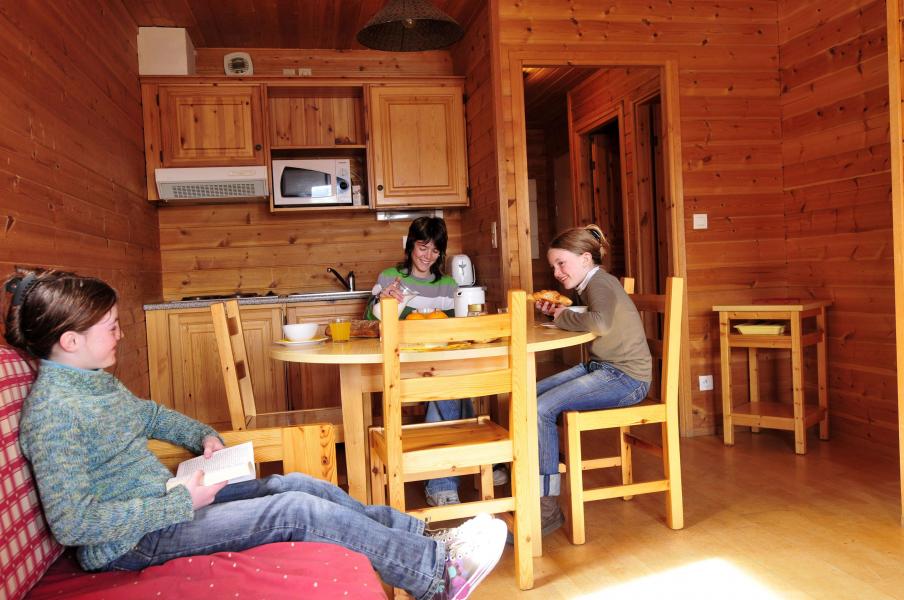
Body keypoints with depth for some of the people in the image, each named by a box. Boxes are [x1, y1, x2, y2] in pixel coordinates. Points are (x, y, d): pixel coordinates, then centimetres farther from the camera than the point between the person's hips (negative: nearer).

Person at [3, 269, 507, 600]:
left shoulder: (93, 380, 6)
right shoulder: (52, 411, -23)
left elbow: (147, 413, 26)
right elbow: (73, 524, -26)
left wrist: (203, 436, 10)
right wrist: (181, 503, -23)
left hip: (162, 499, 9)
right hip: (133, 541, -9)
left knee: (297, 485, 0)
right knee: (299, 510, -18)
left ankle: (423, 537, 7)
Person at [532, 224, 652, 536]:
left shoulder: (600, 282, -15)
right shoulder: (592, 283, 14)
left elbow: (601, 323, -35)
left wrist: (564, 317, -19)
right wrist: (556, 312, 5)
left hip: (626, 378, -10)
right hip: (601, 367, 10)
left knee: (541, 409, -21)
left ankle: (547, 509, -13)